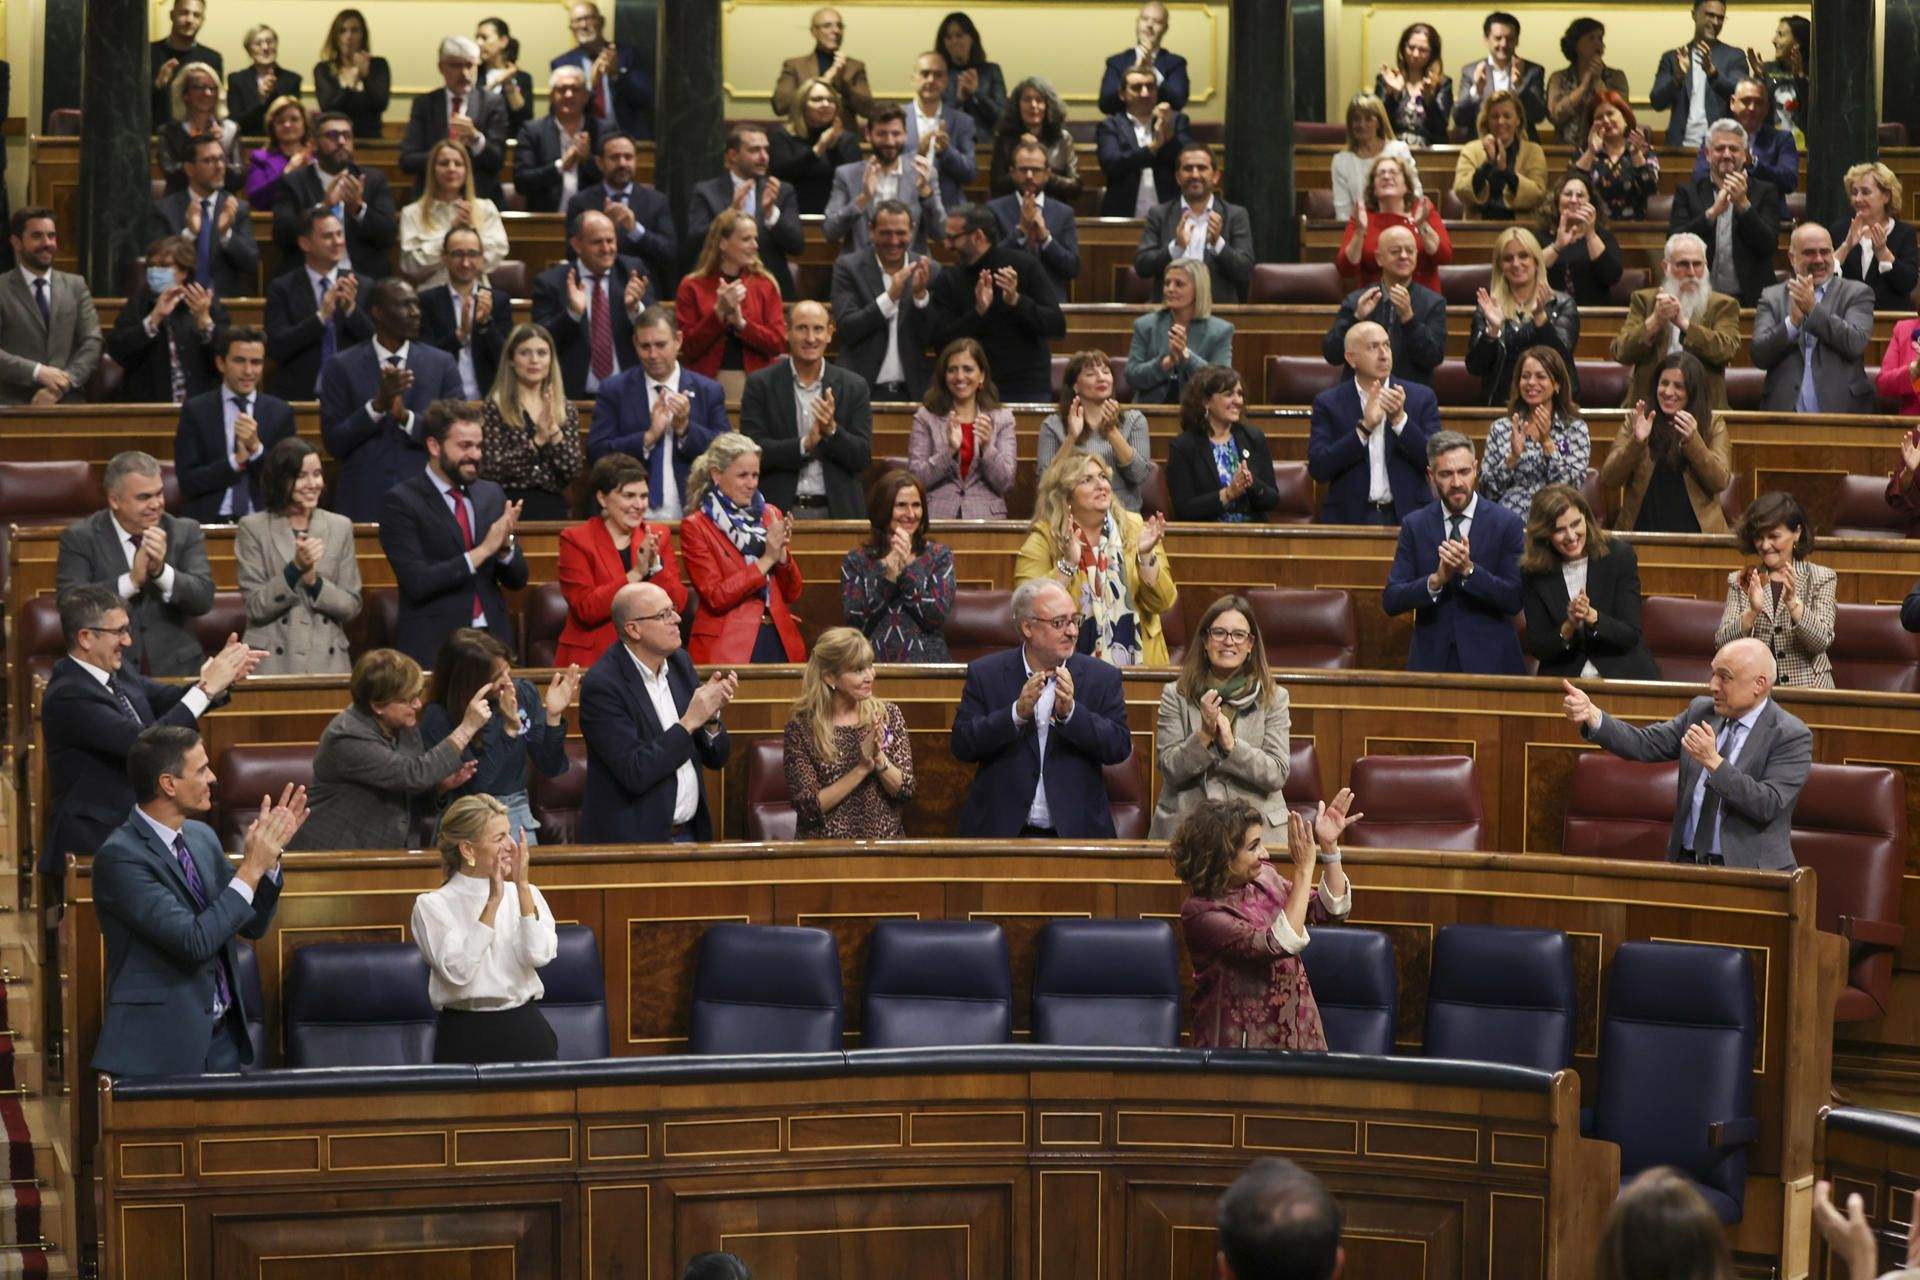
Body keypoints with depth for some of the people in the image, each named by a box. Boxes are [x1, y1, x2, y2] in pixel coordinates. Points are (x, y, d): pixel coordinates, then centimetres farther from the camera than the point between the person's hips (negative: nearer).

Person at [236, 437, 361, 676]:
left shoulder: (340, 527, 8)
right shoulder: (253, 528, 1)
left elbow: (352, 607, 5)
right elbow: (255, 607, -4)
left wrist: (315, 581, -12)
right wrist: (295, 568, -17)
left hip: (327, 662, 2)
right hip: (273, 664, -2)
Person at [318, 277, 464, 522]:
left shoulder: (442, 364, 5)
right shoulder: (341, 367, 2)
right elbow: (334, 443, -4)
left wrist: (405, 416, -16)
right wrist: (377, 405, -17)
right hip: (364, 504, -1)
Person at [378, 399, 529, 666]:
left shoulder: (492, 494, 10)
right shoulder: (401, 502, -6)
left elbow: (517, 580, 11)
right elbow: (417, 582, -15)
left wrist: (505, 544, -10)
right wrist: (483, 550, -18)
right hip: (433, 646, -4)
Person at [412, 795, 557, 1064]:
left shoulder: (524, 894, 12)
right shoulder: (433, 905, 1)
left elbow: (539, 956, -5)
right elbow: (457, 971, -14)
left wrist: (522, 886, -8)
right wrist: (492, 902, -12)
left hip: (526, 1030, 3)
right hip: (465, 1036, -3)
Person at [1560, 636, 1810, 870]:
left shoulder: (1792, 736, -6)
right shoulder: (1701, 710, 12)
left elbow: (1768, 806, -17)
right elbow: (1644, 744, 5)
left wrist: (1713, 761, -24)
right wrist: (1591, 715, -10)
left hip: (1748, 872, -4)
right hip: (1687, 863, 4)